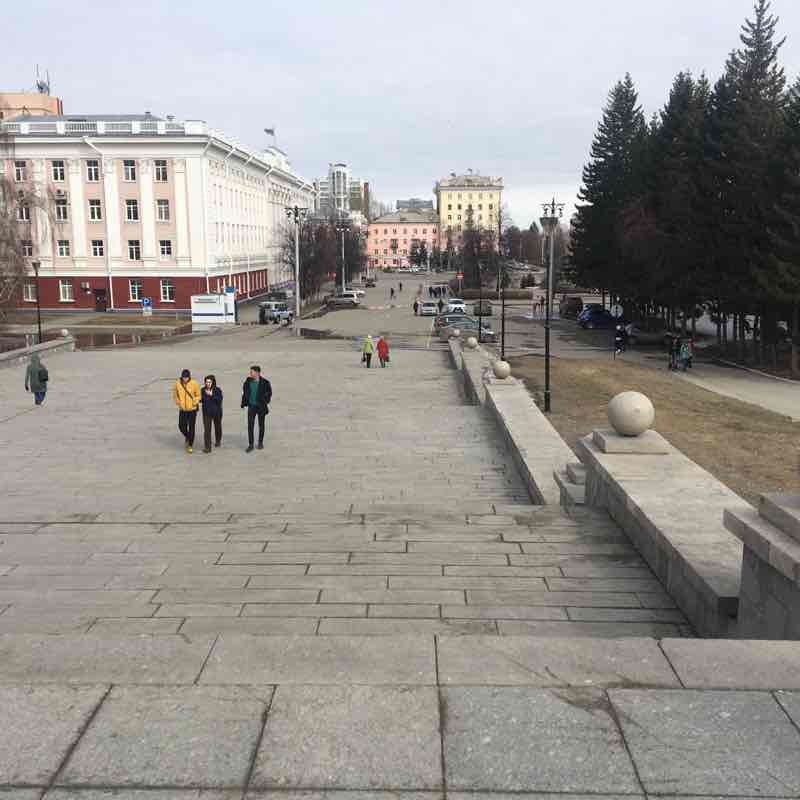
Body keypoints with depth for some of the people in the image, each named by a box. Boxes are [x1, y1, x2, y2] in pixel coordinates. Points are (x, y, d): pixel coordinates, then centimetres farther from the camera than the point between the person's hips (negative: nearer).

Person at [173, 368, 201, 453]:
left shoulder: (194, 384, -11)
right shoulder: (178, 383, -6)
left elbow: (198, 395, 2)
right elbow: (175, 394, 10)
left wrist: (195, 403, -12)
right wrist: (178, 402, -1)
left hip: (192, 409, -2)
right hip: (182, 409, 2)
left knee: (191, 428, 1)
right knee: (181, 426, 1)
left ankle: (190, 445, 14)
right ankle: (187, 437, 34)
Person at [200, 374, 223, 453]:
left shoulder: (217, 390, -9)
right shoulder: (203, 390, -1)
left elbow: (220, 400, -20)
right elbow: (201, 400, 10)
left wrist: (211, 395, -28)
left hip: (216, 412, -1)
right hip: (206, 412, 1)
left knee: (217, 426, 20)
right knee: (207, 429, -9)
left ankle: (218, 441, 46)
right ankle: (207, 447, -10)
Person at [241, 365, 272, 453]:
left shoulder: (264, 382, -12)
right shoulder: (248, 381, -2)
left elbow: (269, 393, -3)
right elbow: (245, 392, 8)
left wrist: (265, 402, -12)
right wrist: (244, 403, 2)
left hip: (261, 407, -2)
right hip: (251, 406, 2)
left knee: (261, 425, 11)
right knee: (250, 426, -3)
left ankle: (260, 443, 27)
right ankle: (250, 445, 4)